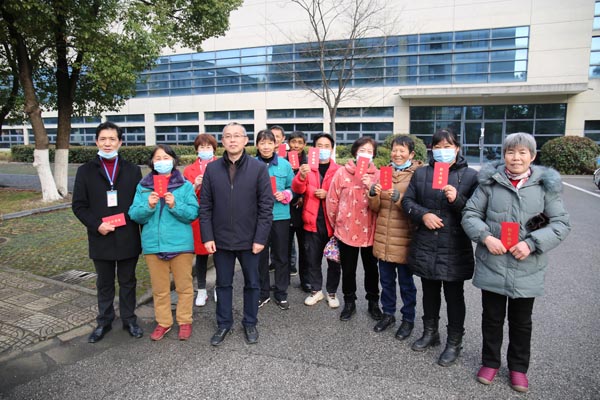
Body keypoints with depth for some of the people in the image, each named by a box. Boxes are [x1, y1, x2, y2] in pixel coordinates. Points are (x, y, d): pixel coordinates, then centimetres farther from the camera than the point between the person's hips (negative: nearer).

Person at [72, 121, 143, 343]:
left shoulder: (133, 170, 3)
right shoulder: (86, 171, 3)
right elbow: (79, 205, 1)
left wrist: (142, 231, -6)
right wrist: (96, 225, -13)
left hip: (128, 239, 0)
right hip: (101, 239, 0)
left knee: (127, 282, 13)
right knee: (104, 283, 15)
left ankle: (129, 319, 28)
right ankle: (104, 321, 31)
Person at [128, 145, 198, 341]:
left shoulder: (185, 185, -2)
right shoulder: (143, 187, 5)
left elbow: (193, 213, -7)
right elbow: (134, 215, 1)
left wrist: (175, 205, -22)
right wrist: (148, 206, -17)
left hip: (180, 244, -2)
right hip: (153, 244, 2)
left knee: (184, 286, 9)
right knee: (159, 288, 13)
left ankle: (185, 321, 26)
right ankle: (163, 322, 29)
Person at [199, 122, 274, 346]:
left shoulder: (258, 168, -6)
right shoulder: (212, 169, 1)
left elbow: (266, 206, -7)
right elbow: (205, 206, 2)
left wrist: (260, 238, -11)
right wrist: (207, 237, -5)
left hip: (249, 240, -1)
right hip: (221, 239, 2)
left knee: (252, 284, 13)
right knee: (223, 284, 15)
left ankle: (250, 323, 32)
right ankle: (224, 323, 33)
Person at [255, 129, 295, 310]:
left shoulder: (285, 164, 1)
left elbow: (293, 187, 7)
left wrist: (285, 195, -12)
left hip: (280, 216, 1)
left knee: (281, 256, 10)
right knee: (260, 256, 11)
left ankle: (281, 293, 26)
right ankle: (263, 293, 28)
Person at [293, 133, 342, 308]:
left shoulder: (338, 170, 1)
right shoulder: (307, 168, 4)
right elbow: (297, 190, -12)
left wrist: (328, 195, -19)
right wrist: (301, 177, -32)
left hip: (332, 222, -1)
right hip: (312, 222, 1)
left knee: (334, 260, 8)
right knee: (313, 259, 11)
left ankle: (332, 293, 25)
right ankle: (316, 291, 28)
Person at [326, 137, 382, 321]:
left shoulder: (377, 175, -1)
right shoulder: (342, 172, -5)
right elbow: (332, 200, -1)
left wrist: (371, 187, -22)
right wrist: (336, 224, 6)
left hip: (369, 231, 1)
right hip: (346, 231, -1)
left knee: (371, 269, 15)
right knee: (348, 270, 12)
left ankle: (373, 303, 34)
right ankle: (349, 302, 32)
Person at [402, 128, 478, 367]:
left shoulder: (470, 176, -3)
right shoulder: (421, 174, 6)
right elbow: (407, 201, 6)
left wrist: (457, 200, -23)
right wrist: (423, 214, -12)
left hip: (455, 248, -3)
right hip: (425, 246, 3)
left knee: (454, 296, 9)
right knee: (429, 292, 19)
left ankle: (454, 343, 26)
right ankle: (430, 333, 38)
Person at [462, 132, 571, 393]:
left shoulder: (546, 184, -3)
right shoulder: (490, 181, -4)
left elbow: (561, 224, -2)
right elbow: (470, 214, 0)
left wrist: (532, 243, -15)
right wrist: (485, 236, -16)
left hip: (527, 268, 0)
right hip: (492, 264, 0)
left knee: (521, 321, 17)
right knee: (492, 317, 15)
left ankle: (518, 367, 38)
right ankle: (490, 362, 35)